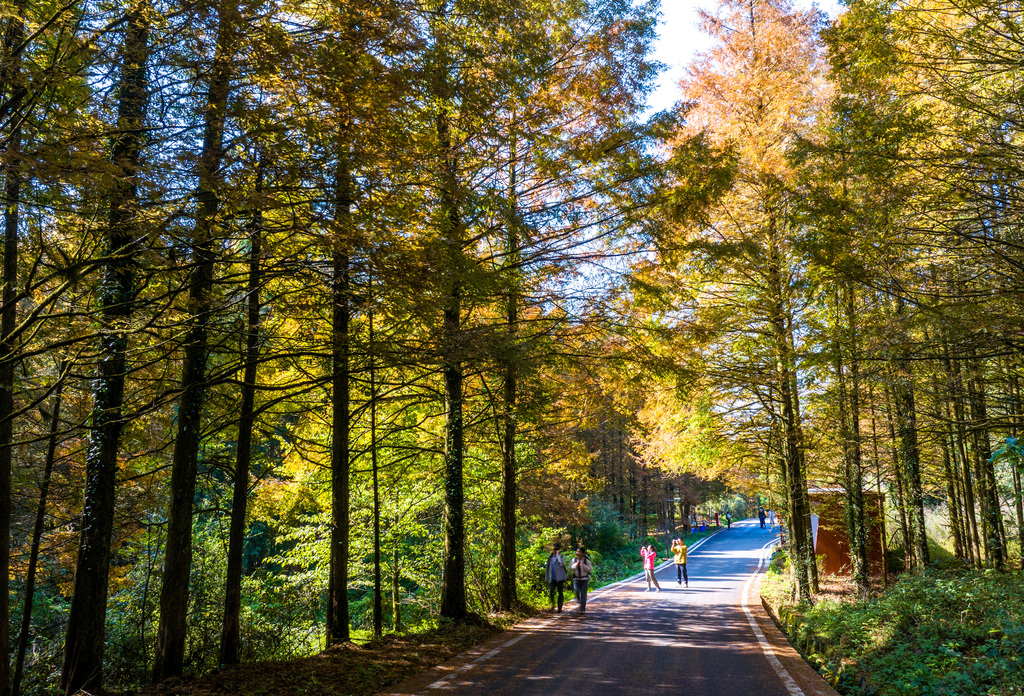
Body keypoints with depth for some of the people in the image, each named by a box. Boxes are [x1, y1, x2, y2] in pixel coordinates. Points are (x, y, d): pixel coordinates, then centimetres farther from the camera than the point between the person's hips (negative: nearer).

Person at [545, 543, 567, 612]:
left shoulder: (561, 557, -1)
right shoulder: (551, 557, 11)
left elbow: (562, 563, -24)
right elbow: (548, 568, 18)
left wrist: (558, 554, -17)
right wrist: (548, 578, 16)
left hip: (560, 578, -3)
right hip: (552, 578, 3)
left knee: (560, 593, 3)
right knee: (550, 591, -13)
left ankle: (559, 608, 10)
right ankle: (552, 605, 4)